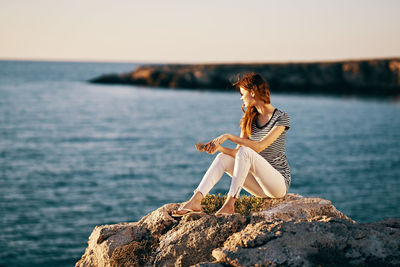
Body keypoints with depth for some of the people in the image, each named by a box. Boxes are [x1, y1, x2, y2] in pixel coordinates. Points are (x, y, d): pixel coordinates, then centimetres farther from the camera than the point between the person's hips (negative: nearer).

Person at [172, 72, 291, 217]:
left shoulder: (281, 117, -9)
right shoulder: (249, 119, 11)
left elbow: (260, 146, -22)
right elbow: (237, 152, 2)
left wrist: (229, 136, -23)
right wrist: (220, 147, -17)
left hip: (280, 182, -6)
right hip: (261, 184, 6)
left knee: (245, 152, -29)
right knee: (223, 157, -13)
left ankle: (230, 204, -33)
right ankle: (195, 200, -28)